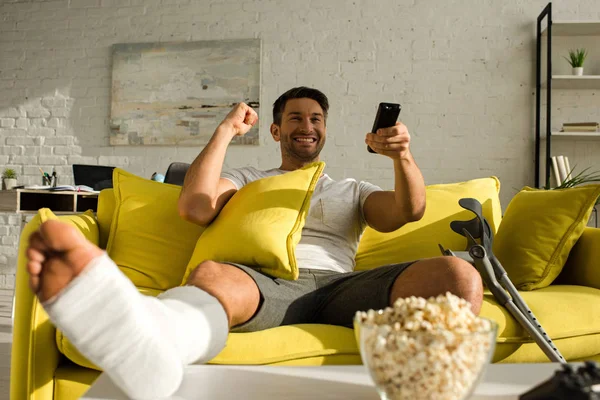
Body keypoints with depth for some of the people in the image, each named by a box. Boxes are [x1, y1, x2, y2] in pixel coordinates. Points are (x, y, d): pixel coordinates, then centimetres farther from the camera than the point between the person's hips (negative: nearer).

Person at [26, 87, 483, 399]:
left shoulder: (352, 190, 32)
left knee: (459, 276, -25)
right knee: (212, 275, -40)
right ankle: (144, 342, -74)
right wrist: (226, 130, 11)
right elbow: (195, 206, 10)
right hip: (262, 284, -1)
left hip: (337, 288, 2)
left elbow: (410, 212, 15)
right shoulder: (247, 180, 30)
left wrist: (403, 157, -5)